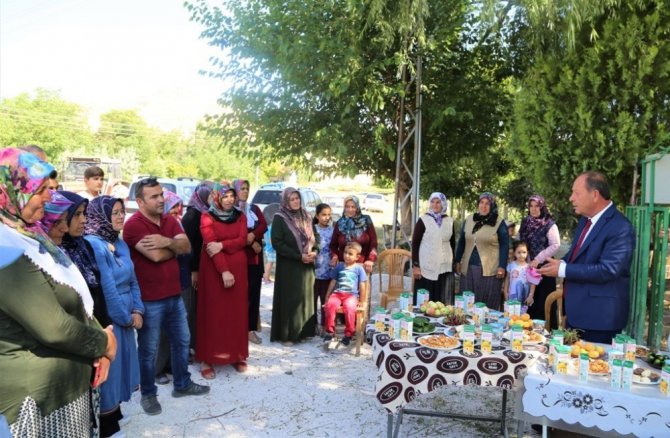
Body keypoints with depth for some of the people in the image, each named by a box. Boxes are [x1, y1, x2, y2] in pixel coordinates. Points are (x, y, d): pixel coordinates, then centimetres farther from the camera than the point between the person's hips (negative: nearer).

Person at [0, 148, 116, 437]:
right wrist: (104, 344, -8)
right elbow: (55, 328, -26)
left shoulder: (28, 235, 7)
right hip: (39, 391, -9)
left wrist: (100, 349, -1)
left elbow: (77, 301, 10)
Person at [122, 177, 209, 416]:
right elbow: (156, 255, -25)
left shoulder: (170, 220, 7)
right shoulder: (133, 225, -16)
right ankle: (148, 394, 26)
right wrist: (175, 246, -7)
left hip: (174, 295, 7)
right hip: (149, 299, -7)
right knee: (149, 350, 8)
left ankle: (182, 384, 35)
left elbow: (187, 246, -4)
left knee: (182, 341, 18)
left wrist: (167, 241, -23)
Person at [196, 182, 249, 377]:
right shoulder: (207, 218, -4)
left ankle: (237, 355, 17)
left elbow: (242, 240, -5)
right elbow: (210, 244, -14)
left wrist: (222, 245, -22)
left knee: (237, 312, 7)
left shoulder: (240, 216, 8)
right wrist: (224, 271, -23)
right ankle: (207, 358, 7)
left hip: (238, 269, 4)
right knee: (213, 312, -1)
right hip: (214, 270, -3)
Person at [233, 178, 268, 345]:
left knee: (254, 292, 4)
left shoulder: (254, 208, 15)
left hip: (256, 257, 5)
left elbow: (264, 225, 0)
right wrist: (251, 243, -12)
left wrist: (253, 235, -18)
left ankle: (251, 329, 9)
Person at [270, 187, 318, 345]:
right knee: (289, 300, -3)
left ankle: (302, 331, 20)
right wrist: (299, 256, -17)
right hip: (288, 267, -6)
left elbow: (314, 237, 16)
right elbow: (277, 243, -14)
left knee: (305, 298, 9)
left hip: (307, 266, 6)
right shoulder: (279, 218, -8)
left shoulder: (306, 217, 10)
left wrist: (314, 252, -5)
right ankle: (286, 335, 7)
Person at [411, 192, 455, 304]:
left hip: (445, 268, 3)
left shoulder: (450, 221, 7)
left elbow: (453, 244, 15)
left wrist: (453, 263, 13)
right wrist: (415, 265, -9)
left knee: (443, 301, 3)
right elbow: (415, 244, -4)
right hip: (426, 267, -3)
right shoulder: (423, 220, -3)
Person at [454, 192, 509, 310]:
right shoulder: (469, 220, 9)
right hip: (468, 267, 4)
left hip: (489, 269, -4)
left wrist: (502, 266, -10)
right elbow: (461, 242, 13)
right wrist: (458, 261, 9)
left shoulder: (499, 223, -2)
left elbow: (504, 245, -3)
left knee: (488, 301, 1)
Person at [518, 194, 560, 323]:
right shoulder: (526, 222, 9)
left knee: (544, 301, -1)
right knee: (531, 300, 7)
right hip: (529, 266, 4)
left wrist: (538, 259, -16)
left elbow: (555, 245, -12)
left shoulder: (549, 224, -6)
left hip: (544, 266, -4)